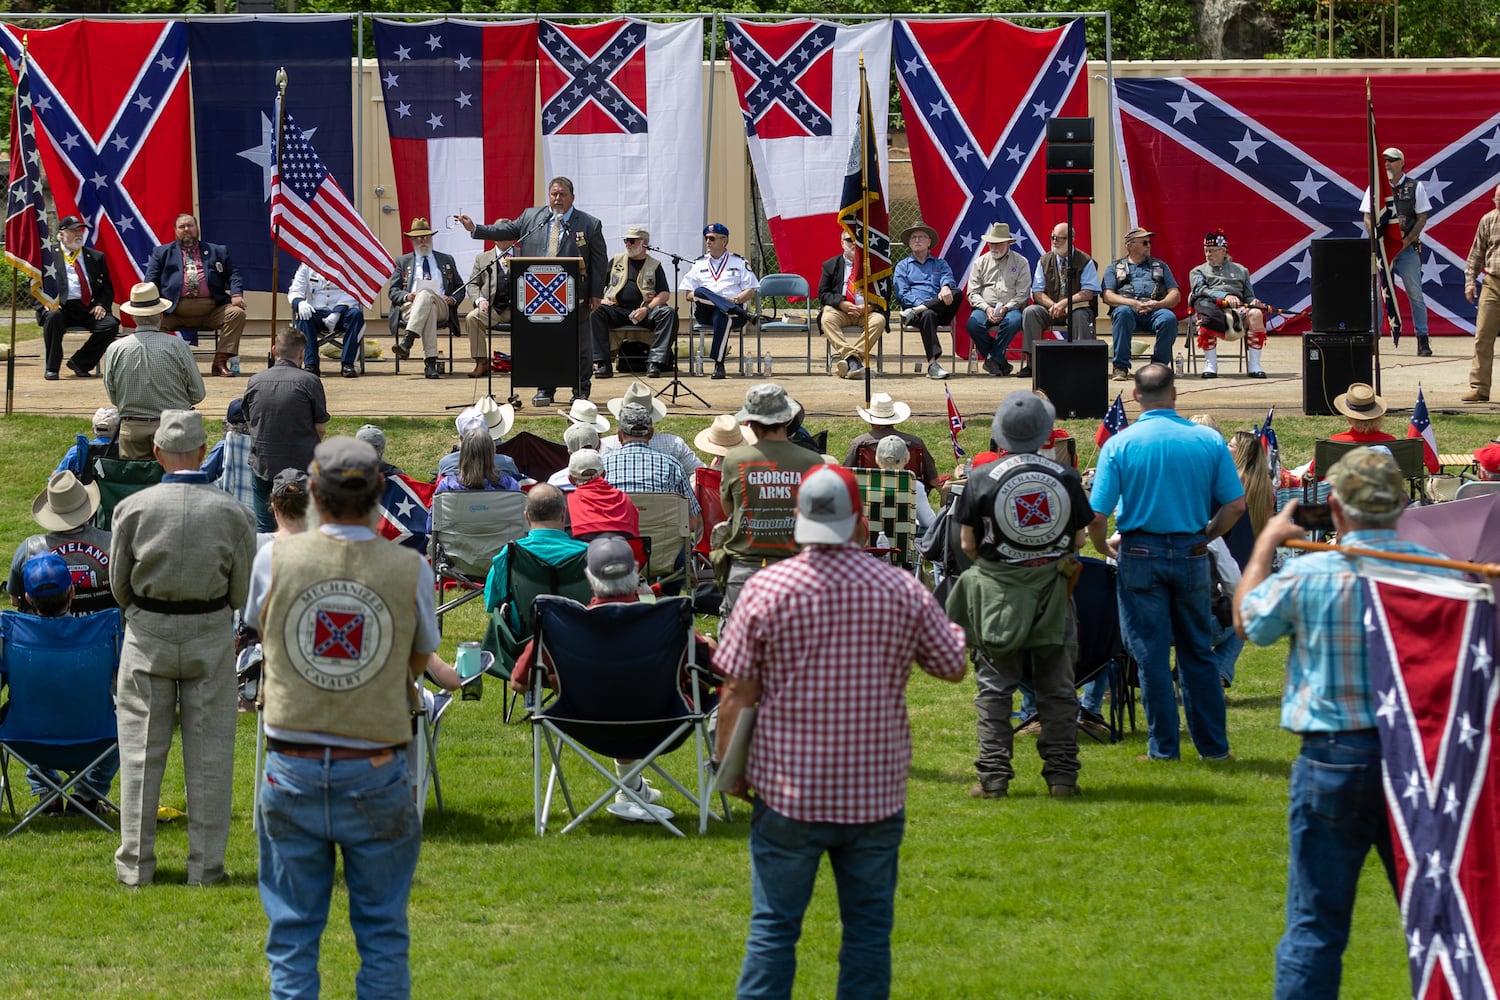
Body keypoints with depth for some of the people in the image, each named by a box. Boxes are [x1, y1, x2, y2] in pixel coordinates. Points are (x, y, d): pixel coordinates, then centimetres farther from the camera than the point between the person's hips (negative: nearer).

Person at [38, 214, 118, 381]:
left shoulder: (96, 257, 19)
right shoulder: (49, 256, 10)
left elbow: (107, 287, 18)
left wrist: (101, 305, -2)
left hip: (89, 309, 3)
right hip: (61, 306, -3)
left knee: (111, 324, -23)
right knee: (53, 317, -37)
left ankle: (79, 362, -3)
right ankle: (51, 368, -19)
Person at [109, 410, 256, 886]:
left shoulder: (132, 509, -11)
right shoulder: (233, 513, -10)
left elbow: (118, 583, 0)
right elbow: (243, 591, -2)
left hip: (147, 633, 0)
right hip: (211, 635, 0)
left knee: (141, 749, 9)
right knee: (209, 752, 7)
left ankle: (135, 861, 11)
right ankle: (206, 864, 8)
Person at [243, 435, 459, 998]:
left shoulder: (276, 560, -5)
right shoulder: (410, 571, -7)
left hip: (292, 768, 1)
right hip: (376, 776, 0)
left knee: (292, 932, 8)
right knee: (383, 933, 10)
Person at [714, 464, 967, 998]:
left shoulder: (766, 588, -8)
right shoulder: (904, 591, -3)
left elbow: (737, 692, -6)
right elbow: (954, 667, 8)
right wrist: (954, 629, 29)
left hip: (788, 792, -1)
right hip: (875, 791, 1)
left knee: (773, 928, 4)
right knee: (869, 928, 10)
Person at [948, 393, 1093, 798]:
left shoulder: (982, 479, -9)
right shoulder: (1066, 477, -4)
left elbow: (968, 544, -5)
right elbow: (1079, 537, 5)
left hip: (998, 593, -2)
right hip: (1054, 590, 2)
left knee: (995, 686, 5)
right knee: (1057, 686, 9)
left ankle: (994, 776, 1)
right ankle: (1061, 775, 9)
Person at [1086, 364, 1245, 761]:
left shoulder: (1119, 445, -8)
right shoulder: (1209, 441, -3)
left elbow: (1096, 515, -11)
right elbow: (1236, 504, -2)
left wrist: (1104, 546, 9)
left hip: (1141, 554, -2)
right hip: (1191, 555, 2)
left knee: (1152, 654, 4)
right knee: (1198, 654, 12)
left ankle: (1163, 747, 6)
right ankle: (1213, 745, 15)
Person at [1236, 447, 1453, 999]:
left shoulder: (1306, 575, -10)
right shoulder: (1442, 572, -6)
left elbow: (1248, 620, 10)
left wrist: (1267, 544, 25)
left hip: (1336, 757, -2)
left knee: (1316, 926, 4)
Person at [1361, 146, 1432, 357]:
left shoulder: (1415, 187, 3)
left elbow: (1422, 218, 2)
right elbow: (1368, 219, 7)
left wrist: (1405, 242, -9)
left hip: (1408, 247, -2)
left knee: (1415, 294, -3)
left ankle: (1422, 340, 0)